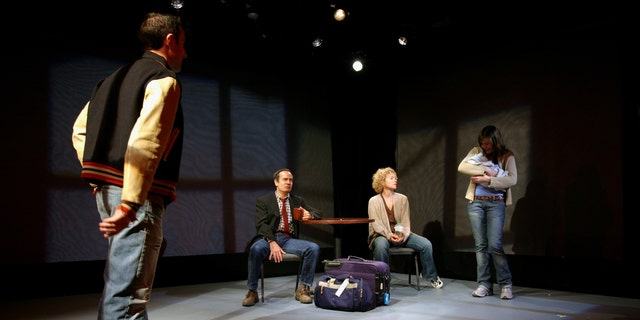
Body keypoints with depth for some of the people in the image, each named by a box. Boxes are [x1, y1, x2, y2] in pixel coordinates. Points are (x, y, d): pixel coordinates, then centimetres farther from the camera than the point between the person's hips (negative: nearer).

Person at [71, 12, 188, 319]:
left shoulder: (118, 77, 18)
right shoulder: (164, 80, -8)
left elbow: (80, 130, 21)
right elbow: (144, 143, -22)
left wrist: (99, 178, 18)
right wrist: (130, 204, -25)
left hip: (107, 188, 9)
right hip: (137, 194, -9)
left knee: (118, 281, 20)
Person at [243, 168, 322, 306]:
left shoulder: (298, 200, 19)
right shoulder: (263, 201, 6)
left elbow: (318, 213, 21)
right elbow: (261, 225, -7)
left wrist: (309, 215, -5)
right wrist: (272, 243, -24)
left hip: (289, 239, 4)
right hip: (268, 238, -3)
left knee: (314, 248, -23)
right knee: (256, 249, -37)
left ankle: (302, 289, -11)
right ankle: (252, 291, -19)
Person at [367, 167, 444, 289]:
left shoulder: (402, 199, 7)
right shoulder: (374, 201, -2)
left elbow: (406, 221, 3)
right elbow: (376, 224, -10)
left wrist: (404, 234, -18)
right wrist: (389, 235, -27)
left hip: (401, 235, 3)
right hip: (382, 235, -3)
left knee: (426, 244, -16)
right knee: (381, 246, -40)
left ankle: (430, 275, 8)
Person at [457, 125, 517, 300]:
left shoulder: (507, 156, 2)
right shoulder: (476, 152, 7)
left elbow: (512, 180, -10)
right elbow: (462, 167, -8)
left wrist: (488, 180, -16)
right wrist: (486, 169, -16)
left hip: (496, 203, -2)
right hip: (476, 202, 3)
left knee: (495, 245, -10)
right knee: (480, 245, 3)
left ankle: (506, 284, 4)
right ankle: (484, 284, 10)